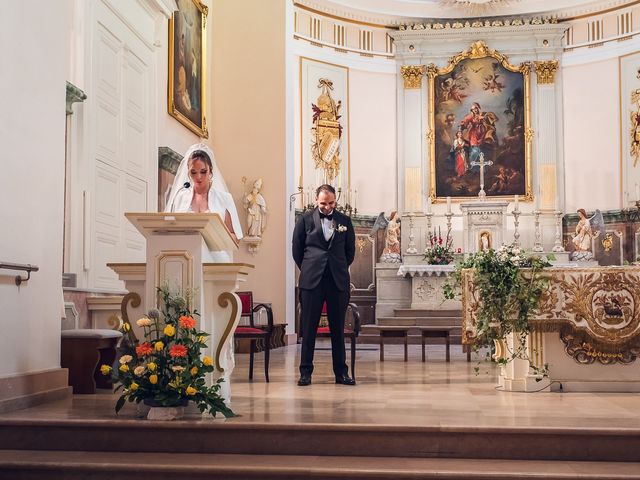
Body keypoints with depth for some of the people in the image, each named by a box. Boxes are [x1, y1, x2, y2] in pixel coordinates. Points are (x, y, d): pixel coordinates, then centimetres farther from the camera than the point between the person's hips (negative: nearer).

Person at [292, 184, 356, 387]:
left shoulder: (344, 221, 8)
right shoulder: (305, 220, 3)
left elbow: (350, 250, 15)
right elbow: (296, 249, 9)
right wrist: (308, 270, 10)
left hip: (338, 280, 1)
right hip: (312, 280, -1)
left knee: (338, 328, 5)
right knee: (308, 328, 1)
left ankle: (341, 372, 11)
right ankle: (306, 372, 8)